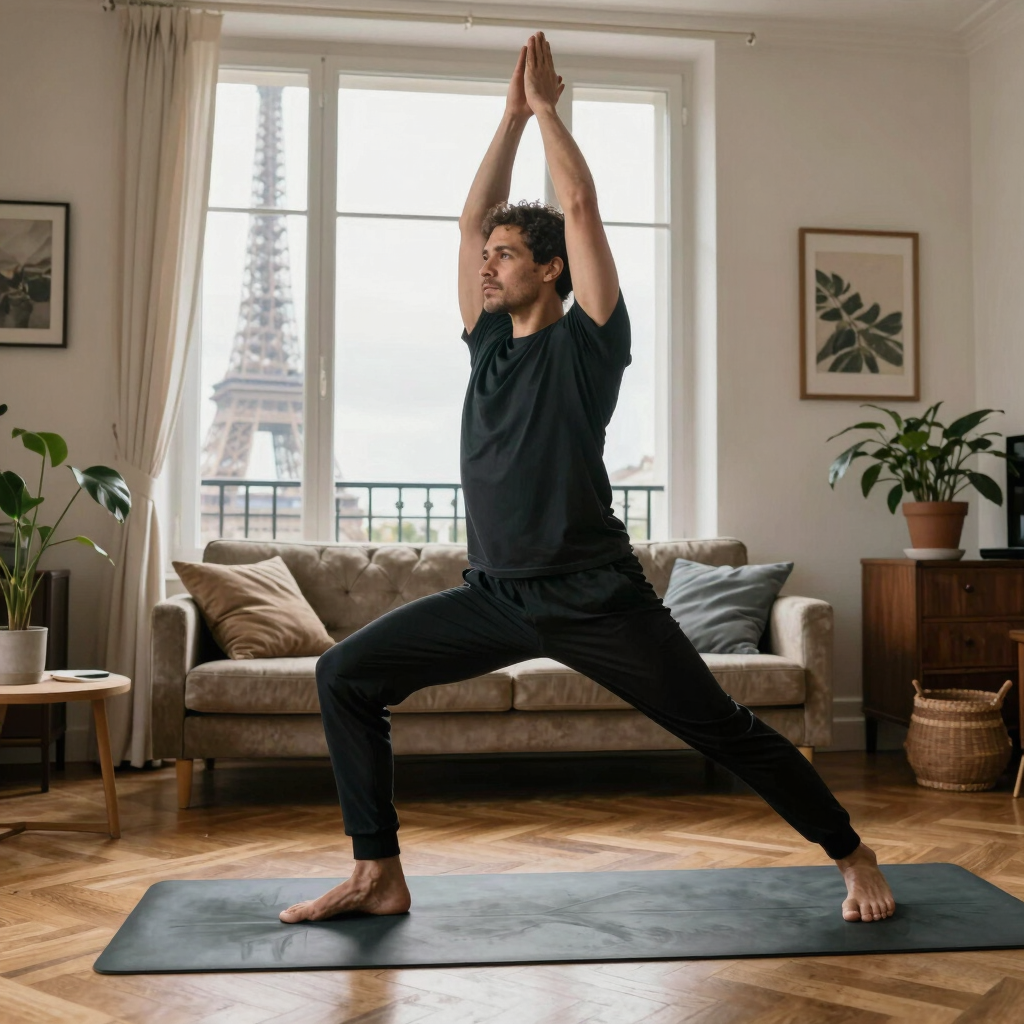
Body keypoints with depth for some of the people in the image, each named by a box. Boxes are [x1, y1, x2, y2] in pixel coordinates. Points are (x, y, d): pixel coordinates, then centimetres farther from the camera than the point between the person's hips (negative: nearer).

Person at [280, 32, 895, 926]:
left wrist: (548, 104, 4)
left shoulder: (587, 341, -4)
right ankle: (379, 878, 6)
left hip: (593, 597, -6)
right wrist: (512, 112, 15)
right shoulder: (490, 341, 13)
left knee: (726, 731, 1)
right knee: (345, 675, -3)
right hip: (493, 595, 6)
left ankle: (854, 859, 23)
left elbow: (581, 205, -8)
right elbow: (474, 216, 14)